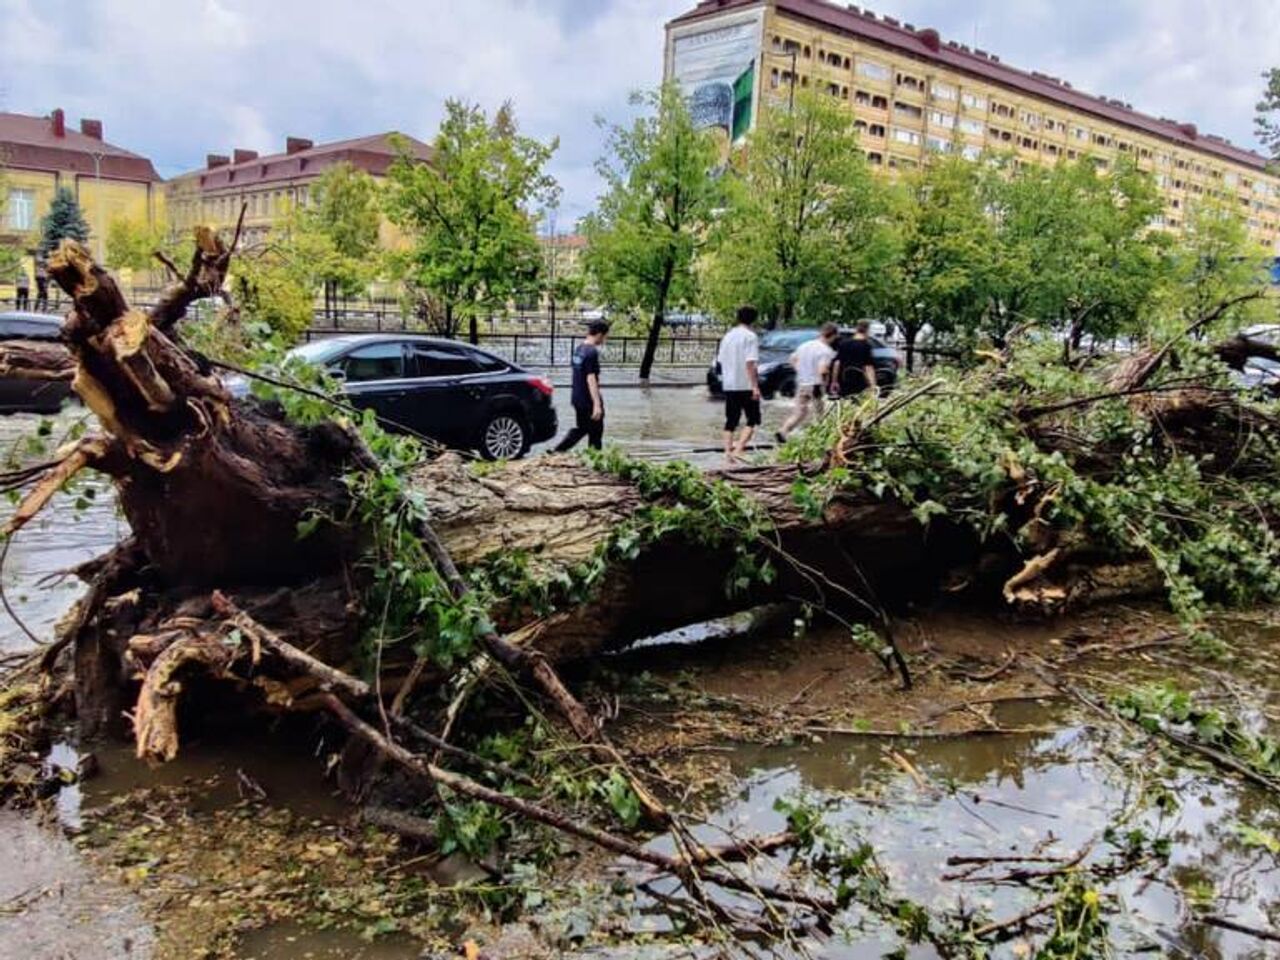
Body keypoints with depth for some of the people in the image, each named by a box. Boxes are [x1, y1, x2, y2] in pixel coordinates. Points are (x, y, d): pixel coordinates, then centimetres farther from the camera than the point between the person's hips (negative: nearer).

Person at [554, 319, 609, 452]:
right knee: (595, 432, 5)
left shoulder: (578, 348, 9)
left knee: (580, 429, 20)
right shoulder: (592, 352, -19)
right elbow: (591, 379, -24)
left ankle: (558, 451, 13)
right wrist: (597, 404, -25)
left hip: (577, 398, 9)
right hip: (588, 400, -9)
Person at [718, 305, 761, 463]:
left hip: (729, 385, 6)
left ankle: (728, 453, 7)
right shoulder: (750, 336, -9)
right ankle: (739, 449, -13)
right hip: (746, 385, -6)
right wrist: (755, 386, -17)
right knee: (753, 420, 2)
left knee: (731, 421, 11)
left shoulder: (727, 336, 11)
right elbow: (750, 363, -17)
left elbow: (720, 360, 16)